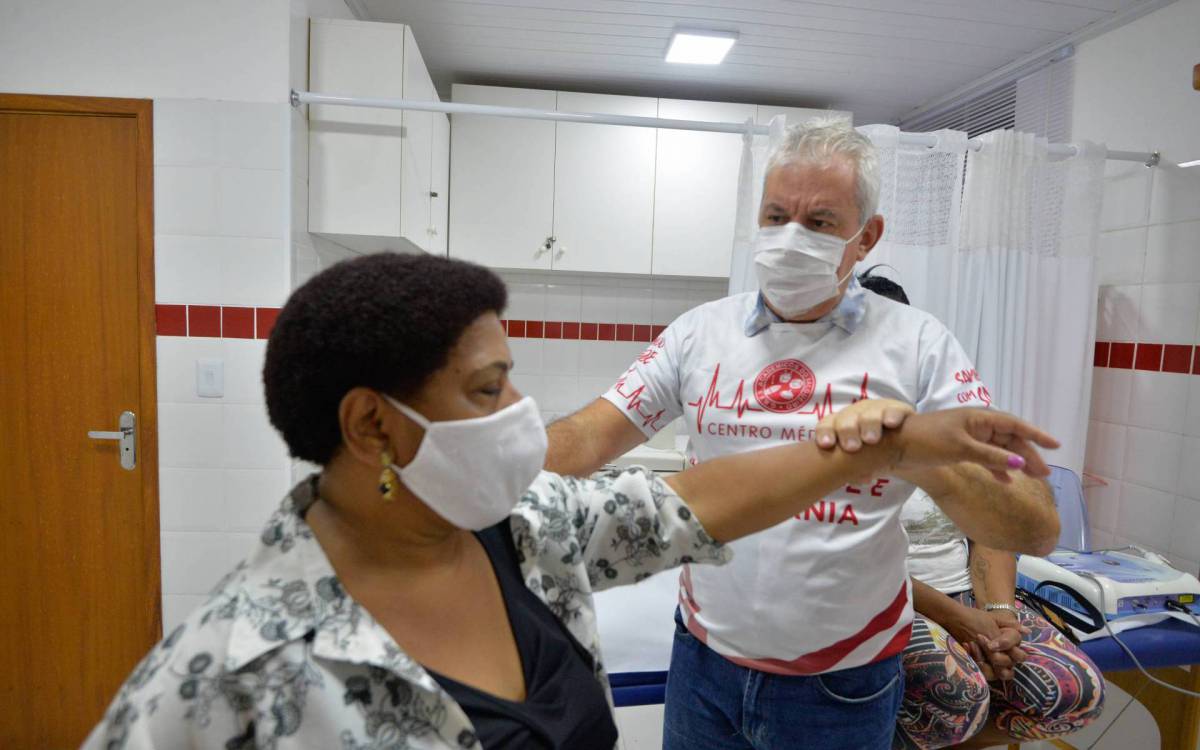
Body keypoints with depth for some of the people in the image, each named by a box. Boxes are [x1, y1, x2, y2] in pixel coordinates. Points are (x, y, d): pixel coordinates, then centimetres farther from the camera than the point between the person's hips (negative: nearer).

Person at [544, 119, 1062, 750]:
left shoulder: (917, 345, -10)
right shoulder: (700, 331, -4)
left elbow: (1036, 530, -14)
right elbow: (588, 438, -9)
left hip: (844, 688, -1)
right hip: (704, 658, 2)